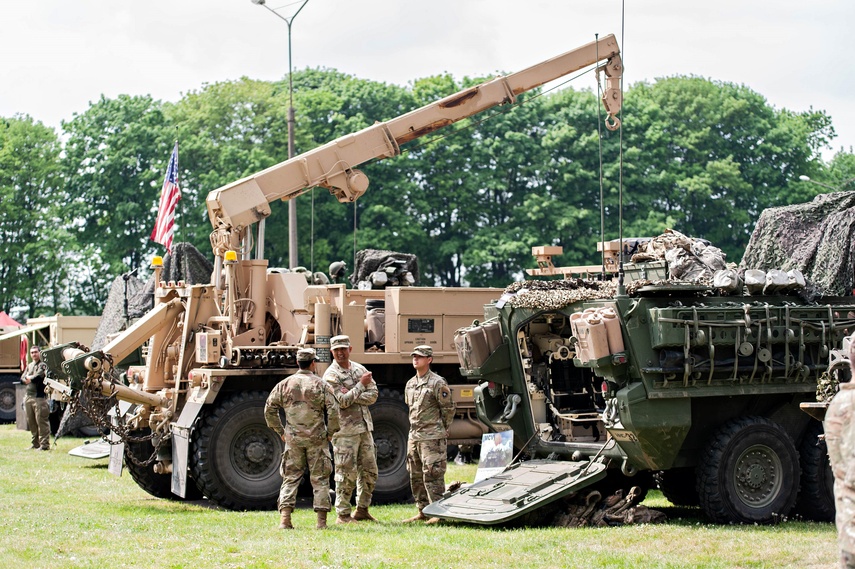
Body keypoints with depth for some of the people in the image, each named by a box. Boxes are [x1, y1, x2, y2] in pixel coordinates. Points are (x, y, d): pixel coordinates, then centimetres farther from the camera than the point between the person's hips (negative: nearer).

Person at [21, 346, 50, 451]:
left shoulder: (43, 365, -3)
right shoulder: (29, 365, 21)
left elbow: (39, 376, -17)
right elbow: (22, 378, 13)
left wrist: (29, 378, -1)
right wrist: (27, 379, -7)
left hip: (39, 396, -8)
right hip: (28, 396, 8)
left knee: (41, 421, -9)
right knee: (31, 422, 12)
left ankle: (44, 444, -9)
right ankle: (36, 443, 20)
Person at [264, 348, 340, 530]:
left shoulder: (285, 384, 4)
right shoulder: (321, 385, -5)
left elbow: (269, 409, 5)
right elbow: (333, 411, -10)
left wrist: (280, 432, 13)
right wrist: (330, 433, 3)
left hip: (293, 439, 2)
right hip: (316, 439, -2)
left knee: (290, 478, 6)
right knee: (320, 480, 5)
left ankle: (285, 519, -5)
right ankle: (321, 521, 4)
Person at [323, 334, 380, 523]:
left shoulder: (360, 369, 12)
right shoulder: (330, 375, -7)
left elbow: (373, 395, 1)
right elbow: (342, 401, -18)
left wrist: (352, 396, -13)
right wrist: (361, 384, -10)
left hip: (365, 427, 7)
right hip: (345, 430, -7)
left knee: (370, 471, 10)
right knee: (347, 473, -6)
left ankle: (362, 509, 22)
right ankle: (342, 514, 0)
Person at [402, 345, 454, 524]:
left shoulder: (437, 383, -9)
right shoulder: (410, 384, 14)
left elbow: (448, 409, -5)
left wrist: (441, 431, 1)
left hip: (432, 438, -8)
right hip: (414, 437, 8)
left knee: (432, 475, -10)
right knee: (416, 476, 11)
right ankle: (423, 511, 19)